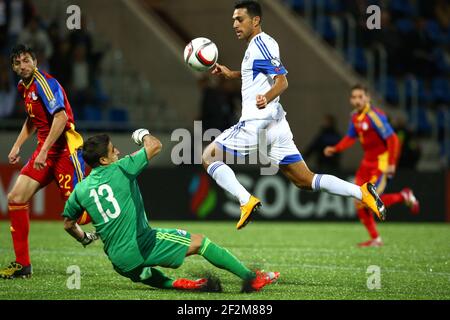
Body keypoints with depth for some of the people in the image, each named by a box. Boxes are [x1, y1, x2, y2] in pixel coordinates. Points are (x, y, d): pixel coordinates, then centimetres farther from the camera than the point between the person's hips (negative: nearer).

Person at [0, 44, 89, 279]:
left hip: (64, 150, -9)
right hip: (44, 151, 9)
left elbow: (61, 117, -24)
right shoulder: (24, 86, 14)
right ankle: (22, 265, 5)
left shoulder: (44, 82, -14)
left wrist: (44, 151, -26)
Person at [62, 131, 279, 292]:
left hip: (120, 262, 5)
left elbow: (68, 224, 19)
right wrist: (143, 135, 19)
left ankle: (172, 284, 9)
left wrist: (84, 238, 38)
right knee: (199, 242, 6)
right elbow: (155, 146, -2)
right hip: (143, 245, -5)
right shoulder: (119, 170, -7)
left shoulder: (80, 190, 7)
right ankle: (251, 278, 5)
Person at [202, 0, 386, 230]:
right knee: (306, 181, 8)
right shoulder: (259, 44, 19)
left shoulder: (260, 44, -10)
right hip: (274, 123, 10)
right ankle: (361, 192, -4)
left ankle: (246, 201, -16)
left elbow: (282, 81, -20)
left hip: (257, 123, -10)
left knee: (209, 157, 0)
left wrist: (266, 98, -39)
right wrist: (232, 74, 34)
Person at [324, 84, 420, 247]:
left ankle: (404, 196, 10)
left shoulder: (374, 116, -20)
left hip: (382, 162, -8)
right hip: (367, 161, 8)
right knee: (359, 202, 2)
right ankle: (375, 239, 14)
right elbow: (350, 137, 21)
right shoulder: (355, 116, 6)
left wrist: (391, 164, -23)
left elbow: (392, 139, -22)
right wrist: (335, 149, 5)